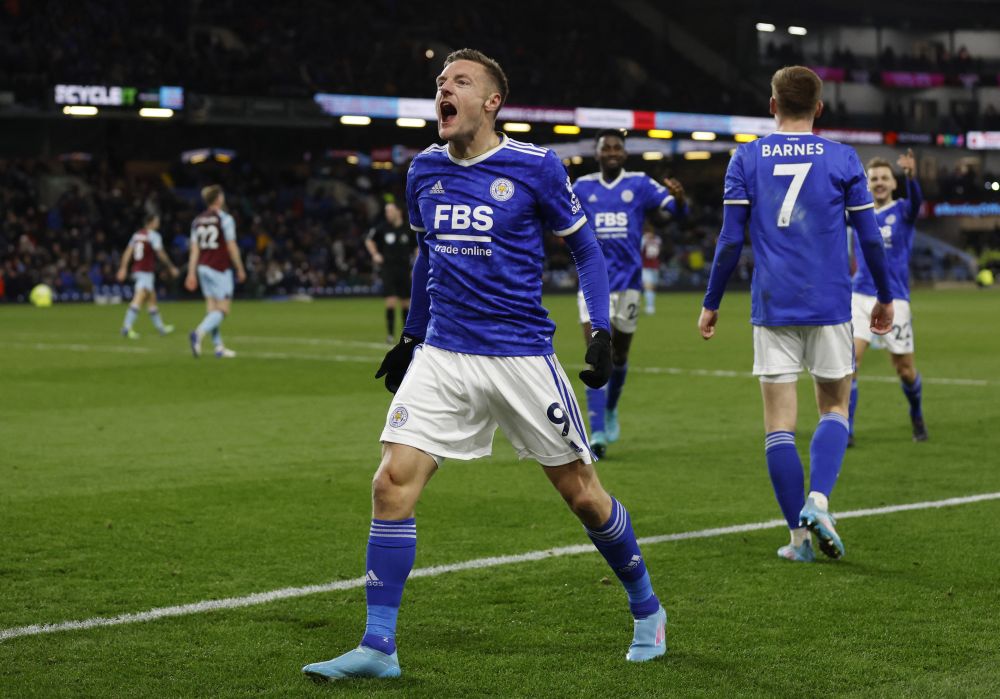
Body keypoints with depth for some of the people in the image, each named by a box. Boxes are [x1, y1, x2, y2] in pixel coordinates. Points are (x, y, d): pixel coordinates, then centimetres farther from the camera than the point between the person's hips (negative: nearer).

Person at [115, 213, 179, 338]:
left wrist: (123, 268, 4)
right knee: (139, 299, -16)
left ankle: (160, 327, 27)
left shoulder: (137, 234, 14)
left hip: (136, 270, 8)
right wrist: (172, 267, -1)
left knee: (151, 299, 17)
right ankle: (126, 327, -27)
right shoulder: (153, 235, -7)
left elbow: (128, 251, 7)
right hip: (146, 271, -8)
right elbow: (161, 254, -10)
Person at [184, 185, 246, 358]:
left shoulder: (198, 220, 8)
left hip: (203, 268, 6)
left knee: (212, 308, 9)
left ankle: (219, 347, 10)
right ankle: (199, 333, -26)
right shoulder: (225, 219, -9)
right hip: (220, 269, -6)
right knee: (223, 309, -4)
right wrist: (240, 269, -1)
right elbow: (232, 247, -10)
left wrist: (191, 274, 7)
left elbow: (194, 249, 6)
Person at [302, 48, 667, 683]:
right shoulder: (424, 171, 8)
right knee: (393, 482, -11)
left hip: (522, 356, -4)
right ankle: (378, 647, -4)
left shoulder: (535, 167, -6)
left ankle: (646, 610, 29)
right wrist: (411, 337, 26)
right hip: (442, 356, 4)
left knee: (583, 494, 5)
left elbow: (586, 249, 3)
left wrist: (602, 330, -7)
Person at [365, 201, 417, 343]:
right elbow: (369, 240, 14)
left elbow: (417, 246, 14)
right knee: (391, 301, -12)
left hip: (404, 268, 2)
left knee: (405, 302, 8)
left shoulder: (408, 230, 1)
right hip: (388, 268, -2)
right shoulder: (381, 228, -1)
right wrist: (375, 254, -1)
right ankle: (390, 334, -4)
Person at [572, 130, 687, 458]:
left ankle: (610, 410, 42)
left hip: (628, 281, 1)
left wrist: (679, 200, -31)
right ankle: (597, 433, -14)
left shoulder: (640, 184, 0)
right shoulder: (583, 187, 4)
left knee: (618, 357, 14)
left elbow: (673, 209, -8)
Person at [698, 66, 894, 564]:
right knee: (834, 407, 13)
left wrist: (711, 304, 9)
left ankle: (799, 534, 3)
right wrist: (884, 297, 17)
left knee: (779, 420, 4)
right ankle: (818, 500, -10)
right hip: (829, 305, 0)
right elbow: (870, 238, 3)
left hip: (772, 308, 0)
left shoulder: (746, 160, 2)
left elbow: (730, 240, -1)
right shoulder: (842, 159, 1)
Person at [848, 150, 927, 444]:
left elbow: (916, 200, -28)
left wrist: (911, 177, -47)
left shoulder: (902, 211, -4)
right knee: (850, 359, -15)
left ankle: (917, 418, 35)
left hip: (894, 301, -2)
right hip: (860, 298, 2)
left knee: (905, 369, 6)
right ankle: (845, 431, -12)